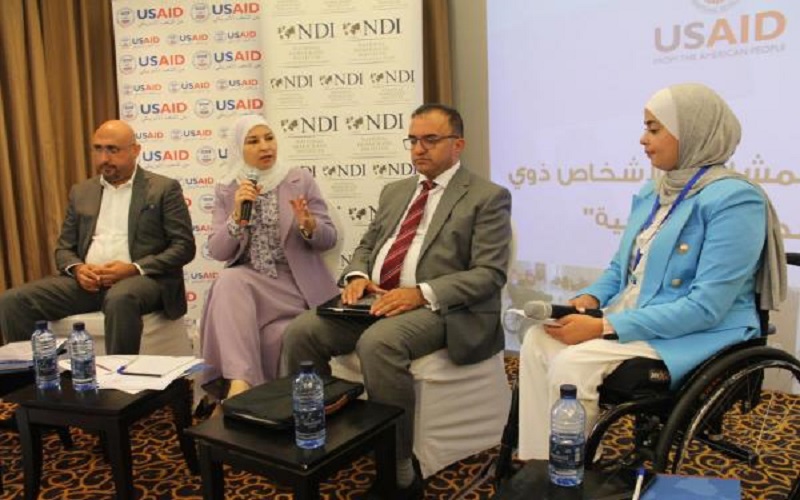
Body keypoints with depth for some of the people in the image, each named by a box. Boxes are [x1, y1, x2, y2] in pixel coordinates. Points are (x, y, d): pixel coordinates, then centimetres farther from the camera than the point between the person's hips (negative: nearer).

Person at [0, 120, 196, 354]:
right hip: (87, 280, 5)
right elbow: (64, 248, 19)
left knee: (120, 298, -39)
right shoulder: (81, 192, 18)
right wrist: (77, 268, -5)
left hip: (142, 279, -5)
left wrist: (135, 268, -16)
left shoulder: (164, 189, 3)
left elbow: (184, 246, -3)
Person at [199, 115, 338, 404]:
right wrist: (237, 215, -17)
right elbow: (217, 252, -1)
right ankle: (238, 381, -36)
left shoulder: (301, 180, 1)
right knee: (228, 281, -33)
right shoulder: (226, 190, 6)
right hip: (248, 281, 2)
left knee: (273, 339, -27)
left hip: (296, 284, -1)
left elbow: (329, 239, -1)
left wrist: (308, 225, -23)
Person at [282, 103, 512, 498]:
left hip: (436, 307, -6)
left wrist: (422, 293, -23)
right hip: (375, 299, 7)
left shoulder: (488, 197, -1)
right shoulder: (395, 191, 21)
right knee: (302, 331, -15)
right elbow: (366, 246, 22)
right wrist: (357, 276, -3)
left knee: (378, 343, -35)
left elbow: (489, 274, -10)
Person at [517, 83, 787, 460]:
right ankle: (537, 467, -7)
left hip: (698, 338, -8)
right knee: (538, 340, -14)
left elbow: (706, 308, -23)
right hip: (632, 320, 8)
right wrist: (590, 298, -6)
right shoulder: (651, 193, 10)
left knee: (572, 364, -27)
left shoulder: (734, 199, -16)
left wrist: (604, 328, -25)